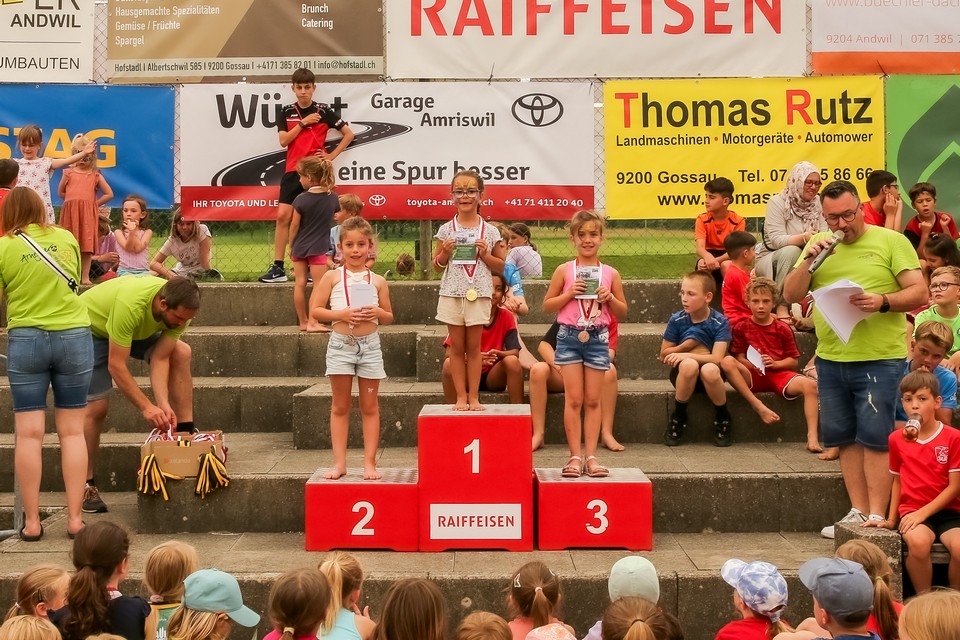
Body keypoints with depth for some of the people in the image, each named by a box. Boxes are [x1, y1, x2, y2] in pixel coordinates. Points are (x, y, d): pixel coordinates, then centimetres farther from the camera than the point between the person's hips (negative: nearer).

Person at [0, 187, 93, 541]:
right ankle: (74, 518, 6)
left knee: (29, 433, 3)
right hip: (73, 336, 2)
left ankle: (32, 521, 5)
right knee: (72, 431, 6)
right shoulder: (67, 238, 4)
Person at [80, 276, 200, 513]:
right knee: (96, 407, -12)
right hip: (91, 326, -6)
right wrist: (146, 407, -38)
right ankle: (86, 485, 1)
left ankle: (186, 435, -7)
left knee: (181, 353, -12)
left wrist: (164, 405, -31)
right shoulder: (130, 305, -43)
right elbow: (116, 365, -38)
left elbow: (160, 359, -20)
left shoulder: (179, 308, -24)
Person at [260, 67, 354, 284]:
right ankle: (278, 268, -4)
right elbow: (283, 140, -3)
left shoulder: (323, 111, 2)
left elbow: (348, 134, 5)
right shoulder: (287, 112, 8)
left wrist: (332, 155, -2)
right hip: (292, 171, 2)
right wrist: (303, 123, -9)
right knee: (283, 216, -6)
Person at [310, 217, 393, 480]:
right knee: (340, 406, 6)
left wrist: (378, 313, -12)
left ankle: (369, 463, 12)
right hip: (341, 344, -1)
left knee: (370, 407, 6)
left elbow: (389, 317, 9)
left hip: (370, 345, 1)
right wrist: (341, 314, -16)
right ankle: (339, 462, 12)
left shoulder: (377, 281, 3)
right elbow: (316, 311, -2)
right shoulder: (332, 277, -1)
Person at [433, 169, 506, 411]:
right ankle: (461, 397, 12)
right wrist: (445, 253, -10)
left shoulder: (490, 231, 2)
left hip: (479, 294, -1)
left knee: (473, 347, 4)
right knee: (457, 347, 5)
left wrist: (485, 254, -9)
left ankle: (473, 396, 11)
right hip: (452, 293, 1)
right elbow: (436, 264, 10)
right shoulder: (446, 230, 3)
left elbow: (501, 266, 8)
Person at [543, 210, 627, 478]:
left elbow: (622, 312, 10)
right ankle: (575, 455, 3)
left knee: (593, 400, 4)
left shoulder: (611, 273, 4)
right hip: (569, 337, -1)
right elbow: (547, 305, 3)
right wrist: (569, 293, -11)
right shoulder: (564, 271, 1)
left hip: (598, 338, 1)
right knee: (574, 399, -2)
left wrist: (610, 298, -9)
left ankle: (591, 455, 8)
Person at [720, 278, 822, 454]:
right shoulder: (741, 327, 8)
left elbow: (794, 361, 7)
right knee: (727, 361, -30)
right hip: (752, 376, 0)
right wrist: (751, 364, -20)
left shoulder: (782, 329, 8)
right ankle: (759, 407, -30)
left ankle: (812, 437, -31)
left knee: (810, 384, -29)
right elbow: (739, 357, 2)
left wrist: (775, 363, -12)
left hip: (779, 373, 0)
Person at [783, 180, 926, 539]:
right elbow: (791, 296, 7)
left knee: (875, 438, -4)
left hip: (879, 358, -5)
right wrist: (808, 260, -8)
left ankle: (877, 516, 3)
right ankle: (858, 512, 18)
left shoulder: (891, 241, -1)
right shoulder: (819, 245, 11)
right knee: (845, 438, 9)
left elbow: (920, 292, -6)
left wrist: (884, 302, -23)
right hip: (830, 359, 5)